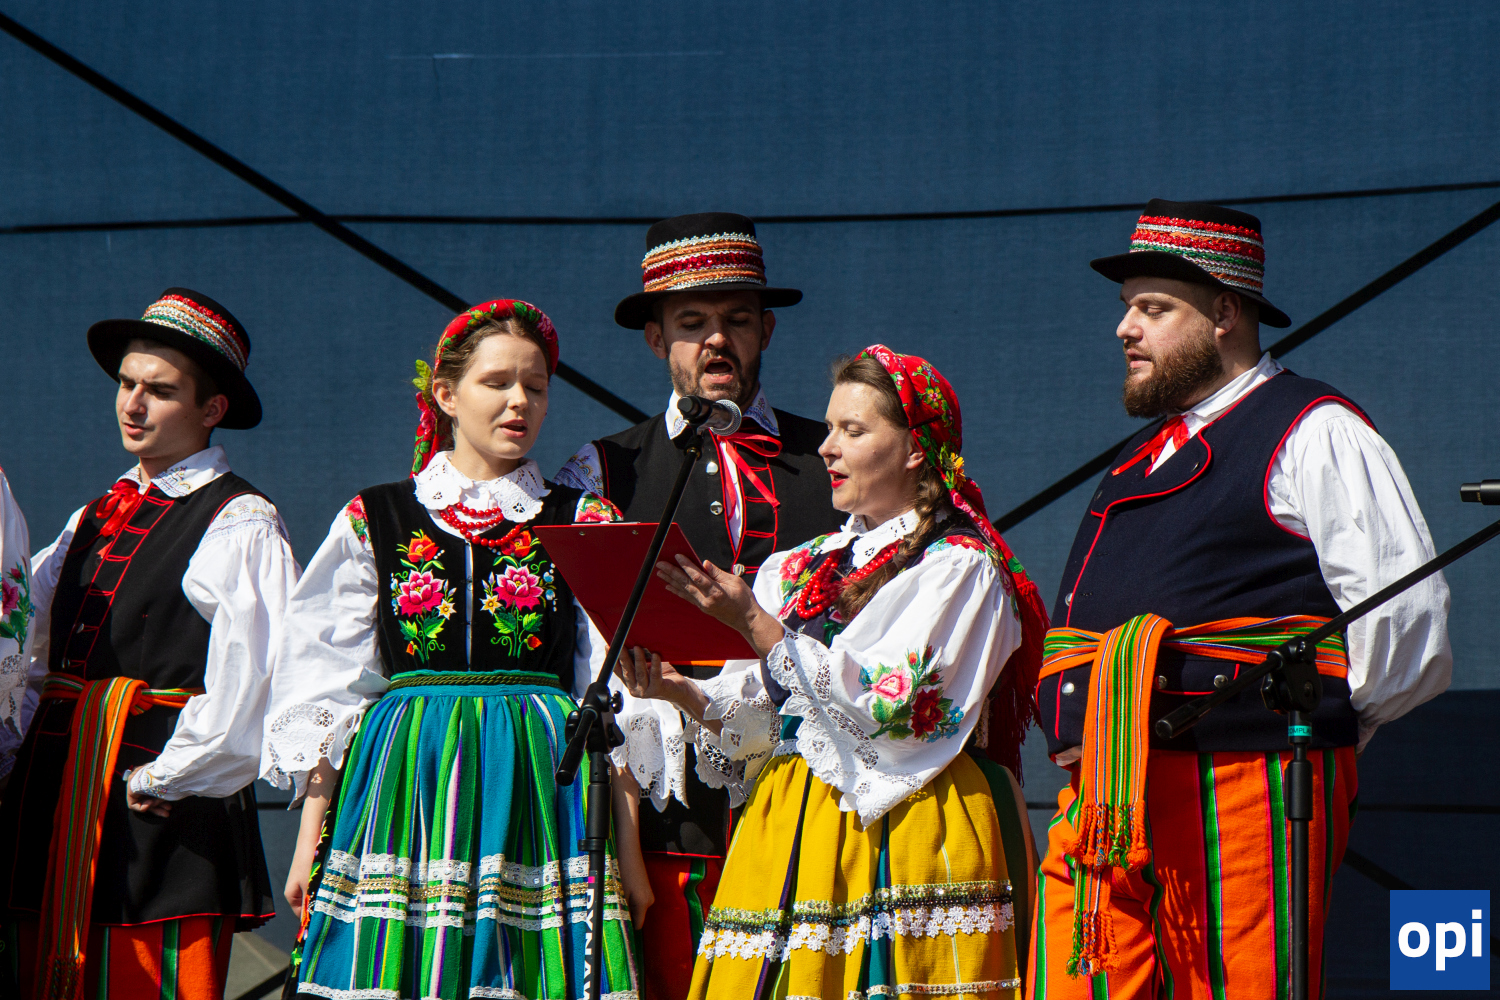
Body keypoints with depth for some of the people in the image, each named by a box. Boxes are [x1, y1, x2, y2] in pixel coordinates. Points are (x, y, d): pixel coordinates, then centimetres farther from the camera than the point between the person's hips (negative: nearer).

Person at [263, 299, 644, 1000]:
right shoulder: (375, 520, 10)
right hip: (404, 787, 0)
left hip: (539, 785, 0)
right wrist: (310, 836, 3)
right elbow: (327, 688, 9)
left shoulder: (584, 524, 9)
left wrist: (627, 849, -1)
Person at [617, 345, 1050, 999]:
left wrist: (754, 622, -15)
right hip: (789, 828, 5)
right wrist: (683, 693, -8)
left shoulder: (959, 565, -2)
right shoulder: (804, 568, 18)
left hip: (907, 835, -5)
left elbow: (887, 706, -15)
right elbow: (764, 720, 12)